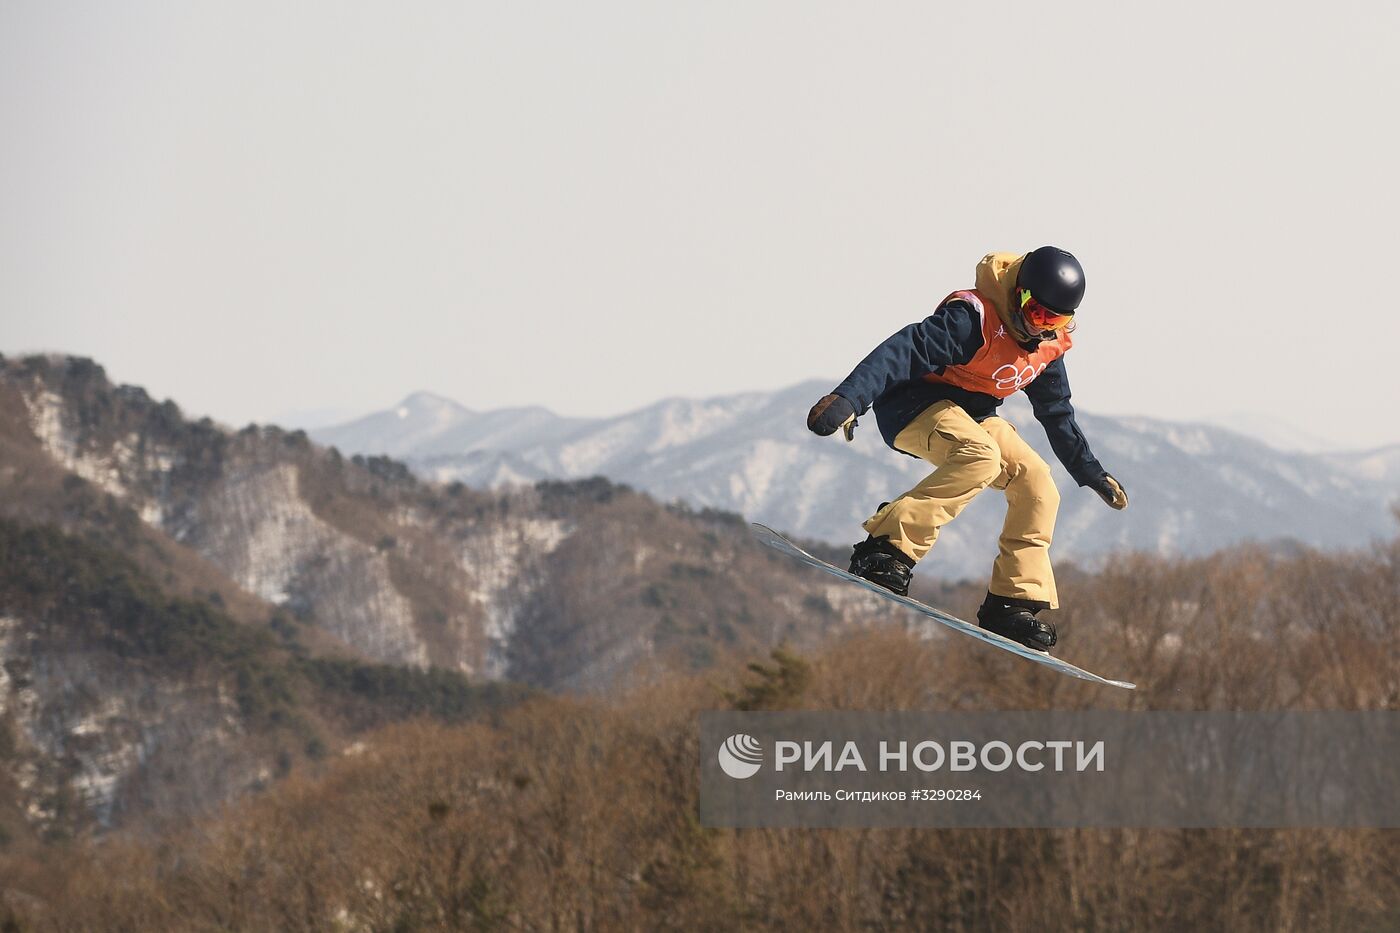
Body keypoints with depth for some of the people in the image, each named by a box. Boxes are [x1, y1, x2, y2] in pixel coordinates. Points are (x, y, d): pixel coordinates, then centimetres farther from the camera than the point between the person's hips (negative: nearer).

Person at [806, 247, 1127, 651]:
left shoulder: (1048, 346, 2)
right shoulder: (973, 318, -24)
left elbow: (1057, 413, 18)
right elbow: (904, 352, -33)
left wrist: (1091, 473, 22)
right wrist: (848, 398, -45)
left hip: (972, 415, 9)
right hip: (915, 405, -8)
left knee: (1036, 481, -7)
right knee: (980, 457, -36)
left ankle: (1015, 601, -5)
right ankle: (888, 545, -38)